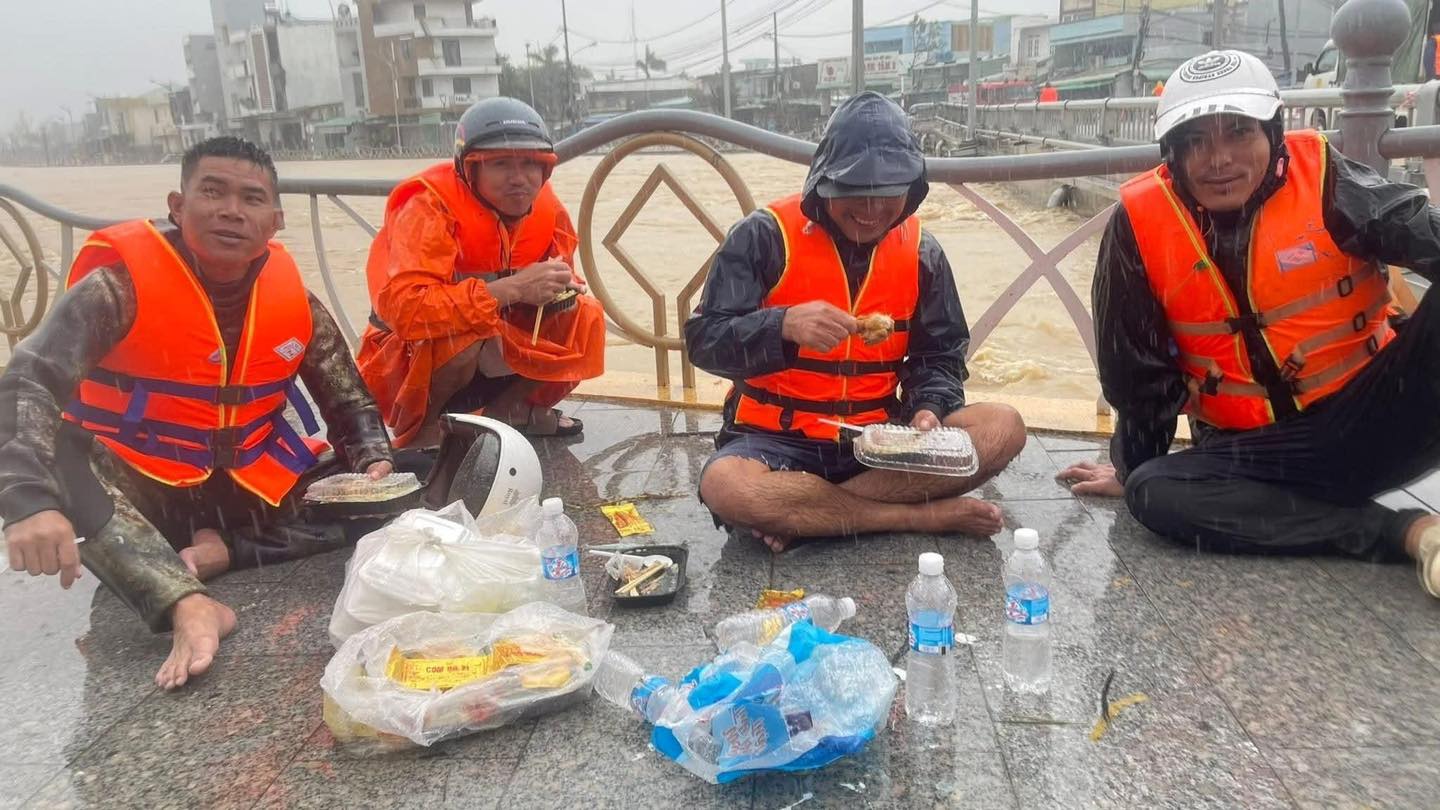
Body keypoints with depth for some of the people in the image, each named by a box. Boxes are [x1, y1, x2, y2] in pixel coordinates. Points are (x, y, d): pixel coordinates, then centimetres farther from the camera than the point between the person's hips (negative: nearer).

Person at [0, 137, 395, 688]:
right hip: (142, 490, -3)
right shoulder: (123, 281, -17)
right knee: (56, 459, -34)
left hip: (254, 486, 4)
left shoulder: (292, 297, -5)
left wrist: (374, 464, -18)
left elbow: (348, 400, 4)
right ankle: (188, 605, -44)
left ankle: (220, 549, -18)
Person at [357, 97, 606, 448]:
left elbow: (559, 277, 6)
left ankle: (510, 410, 8)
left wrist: (562, 288, -21)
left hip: (495, 349, 6)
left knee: (584, 318, -8)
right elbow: (403, 307, -40)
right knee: (461, 337, -37)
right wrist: (511, 288, -43)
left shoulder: (545, 208, -8)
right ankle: (420, 430, -8)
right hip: (410, 361, -6)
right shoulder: (431, 207, -27)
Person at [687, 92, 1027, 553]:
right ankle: (929, 515, -23)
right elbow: (703, 340, -13)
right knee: (724, 485, -36)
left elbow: (940, 356, 9)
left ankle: (798, 514, -22)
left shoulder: (921, 252, 3)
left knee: (1003, 428, -18)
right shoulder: (765, 236, -9)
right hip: (778, 441, -3)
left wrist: (928, 409, -13)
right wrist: (784, 326, -31)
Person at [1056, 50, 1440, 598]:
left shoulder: (1321, 180, -9)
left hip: (1377, 419, -2)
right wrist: (1135, 468, 10)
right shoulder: (1142, 223, -7)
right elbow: (1141, 370, 2)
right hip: (1252, 450, 2)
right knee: (1155, 495, -26)